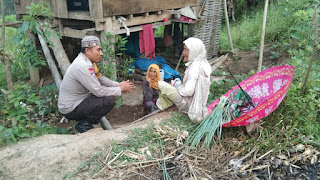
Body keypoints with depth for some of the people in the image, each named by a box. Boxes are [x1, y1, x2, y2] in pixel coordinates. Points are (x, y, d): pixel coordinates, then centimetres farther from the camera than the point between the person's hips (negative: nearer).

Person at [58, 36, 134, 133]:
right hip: (70, 110, -10)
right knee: (110, 100, -21)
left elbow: (100, 78, 14)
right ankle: (84, 124, -6)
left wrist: (118, 84, 0)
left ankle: (86, 118, 12)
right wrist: (121, 89, -14)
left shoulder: (88, 61, 4)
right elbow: (98, 91, -25)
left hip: (77, 101, 10)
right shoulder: (82, 66, -26)